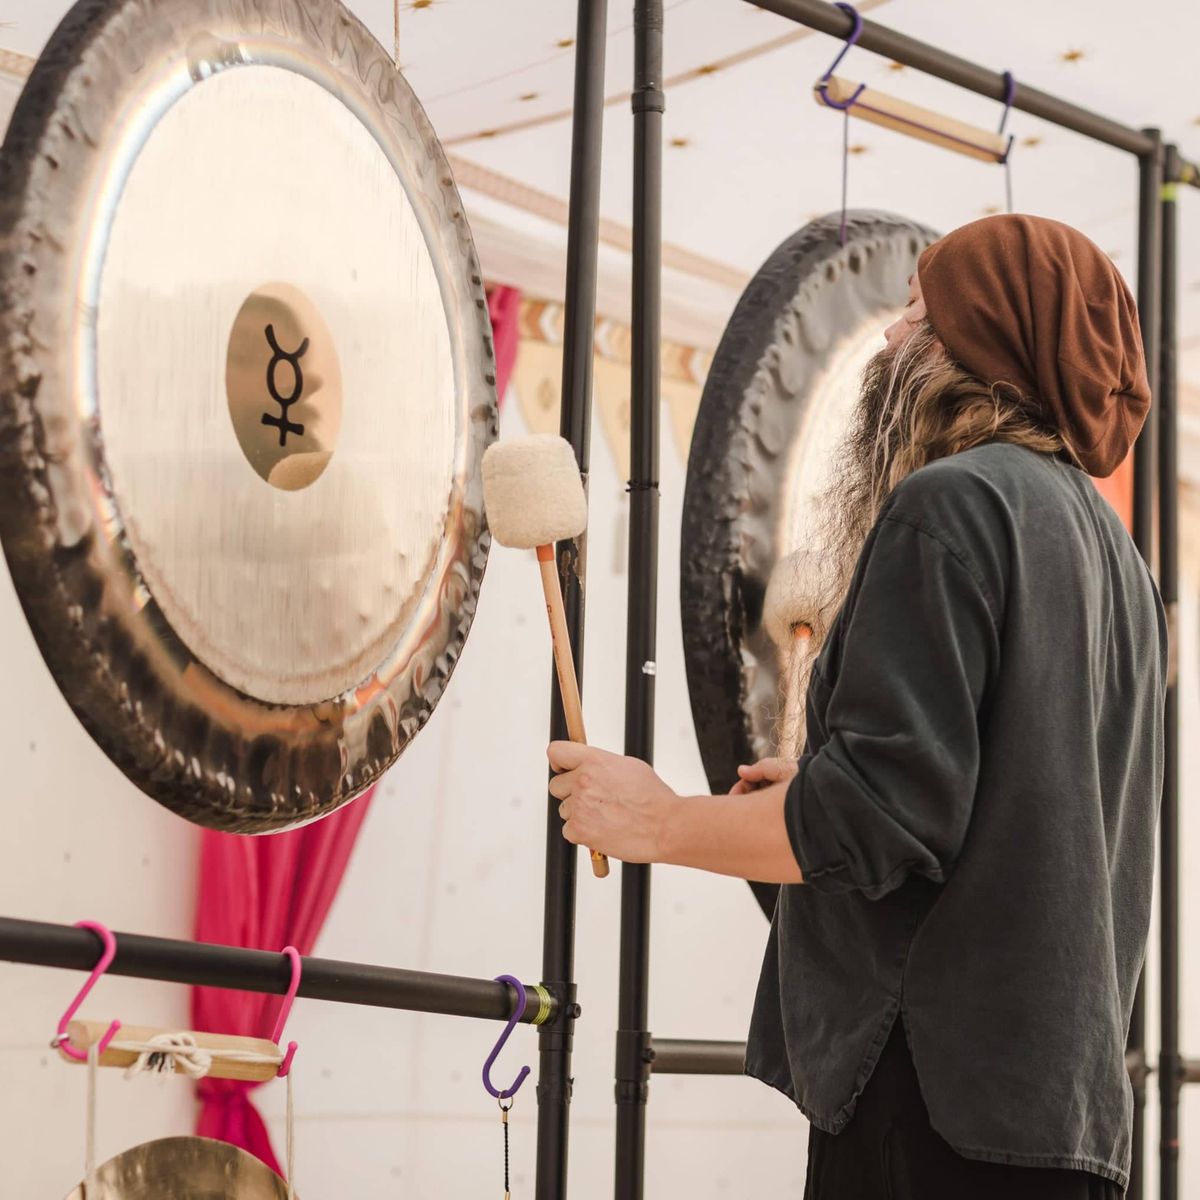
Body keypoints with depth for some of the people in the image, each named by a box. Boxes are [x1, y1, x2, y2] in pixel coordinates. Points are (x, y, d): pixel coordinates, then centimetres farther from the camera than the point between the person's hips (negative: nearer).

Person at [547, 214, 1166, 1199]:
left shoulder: (953, 501, -10)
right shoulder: (1115, 557, 18)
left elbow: (880, 814, -18)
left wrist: (657, 822, -6)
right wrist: (817, 803, 27)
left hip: (939, 1091, -9)